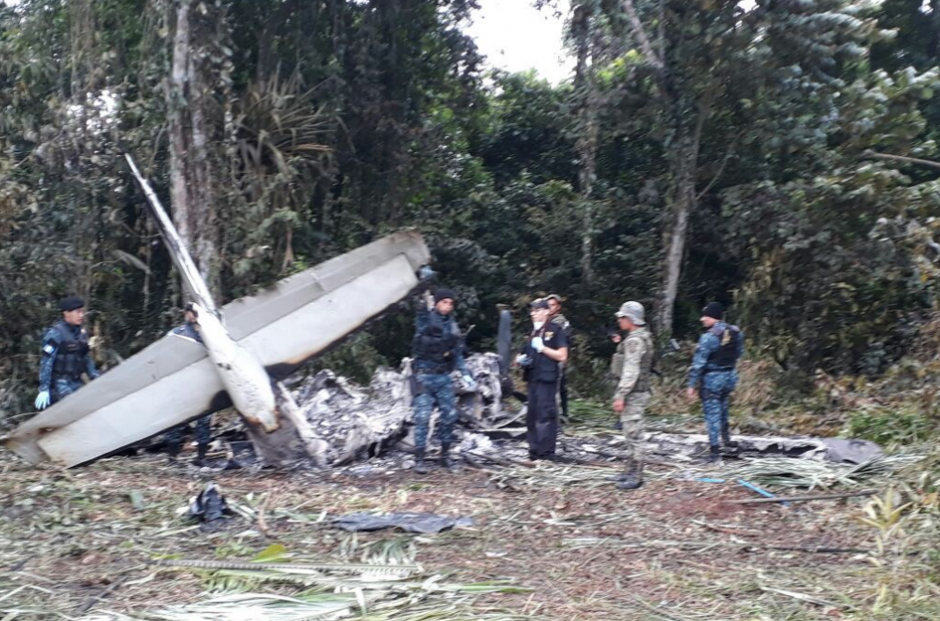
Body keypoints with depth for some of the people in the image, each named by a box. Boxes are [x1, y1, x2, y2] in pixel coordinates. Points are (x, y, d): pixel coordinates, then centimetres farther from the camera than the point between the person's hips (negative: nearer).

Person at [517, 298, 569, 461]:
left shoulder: (555, 331, -3)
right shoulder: (532, 333, 19)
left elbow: (562, 356, -10)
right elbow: (526, 354, 30)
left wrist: (542, 348, -14)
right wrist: (520, 359, 7)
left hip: (547, 379, -8)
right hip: (532, 379, 8)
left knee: (545, 416, -10)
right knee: (531, 416, 9)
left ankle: (546, 453, -7)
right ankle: (534, 452, 15)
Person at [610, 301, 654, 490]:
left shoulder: (634, 340, -17)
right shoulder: (643, 336, 15)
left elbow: (630, 371, -23)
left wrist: (621, 395, -23)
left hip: (633, 394, -11)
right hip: (639, 391, 11)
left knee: (633, 433, -6)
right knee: (631, 433, 16)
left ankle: (636, 476, -2)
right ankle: (631, 470, 25)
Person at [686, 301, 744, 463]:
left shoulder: (709, 336, -20)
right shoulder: (737, 333, 0)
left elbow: (698, 362, -19)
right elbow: (739, 353, 13)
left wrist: (692, 385, -15)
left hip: (712, 378, -6)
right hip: (730, 376, 6)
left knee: (712, 413, 1)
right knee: (722, 406, 29)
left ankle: (714, 449, 3)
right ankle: (726, 435, 32)